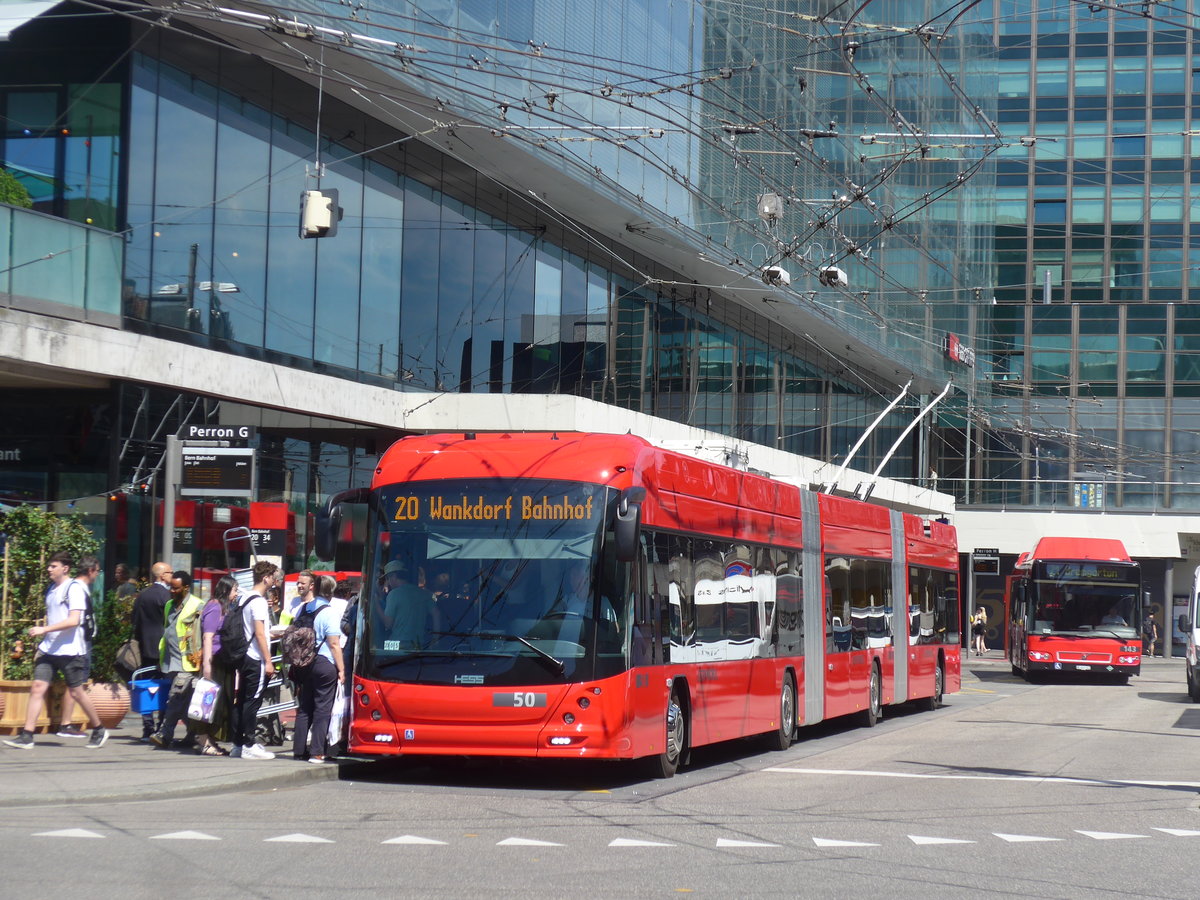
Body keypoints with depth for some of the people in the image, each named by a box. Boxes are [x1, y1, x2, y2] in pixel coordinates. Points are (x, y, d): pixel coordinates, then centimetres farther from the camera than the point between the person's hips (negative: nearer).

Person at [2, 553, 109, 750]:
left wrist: (44, 629, -24)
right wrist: (41, 647, 21)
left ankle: (99, 730, 20)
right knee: (38, 688, -5)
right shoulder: (51, 589, 13)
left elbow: (73, 621, -21)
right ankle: (26, 736, -8)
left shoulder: (75, 588, -11)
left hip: (70, 650, -7)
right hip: (49, 649, 7)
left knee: (76, 692, 2)